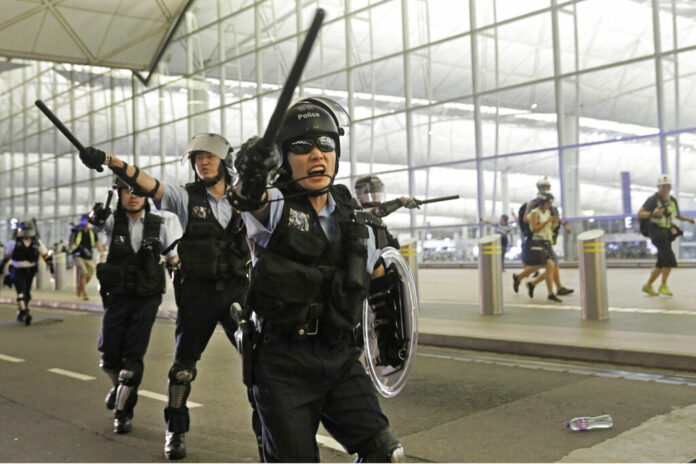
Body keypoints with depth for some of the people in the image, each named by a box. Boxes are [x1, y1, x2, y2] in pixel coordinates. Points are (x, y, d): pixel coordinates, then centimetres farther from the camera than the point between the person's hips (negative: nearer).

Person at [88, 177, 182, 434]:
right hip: (118, 297, 1)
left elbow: (174, 258, 5)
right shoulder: (113, 221, -4)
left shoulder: (160, 224, -2)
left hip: (147, 298, -1)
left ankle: (123, 411, 14)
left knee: (133, 357, -3)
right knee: (109, 355, 4)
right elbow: (98, 222, -27)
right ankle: (119, 385, 38)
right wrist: (97, 216, -49)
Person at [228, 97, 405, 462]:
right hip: (283, 366, -4)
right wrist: (249, 182, -55)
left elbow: (375, 270, 25)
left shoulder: (352, 219, 7)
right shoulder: (274, 204, -8)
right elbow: (248, 199, -33)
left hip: (341, 360, 4)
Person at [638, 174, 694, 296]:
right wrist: (653, 213, -31)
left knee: (661, 264, 8)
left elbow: (677, 215, 25)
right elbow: (640, 214, -14)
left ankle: (648, 286, 19)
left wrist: (687, 219, 5)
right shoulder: (653, 199, -11)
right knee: (670, 259, -19)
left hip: (667, 233, 8)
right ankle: (663, 286, -8)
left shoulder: (673, 200, 10)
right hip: (657, 232, -8)